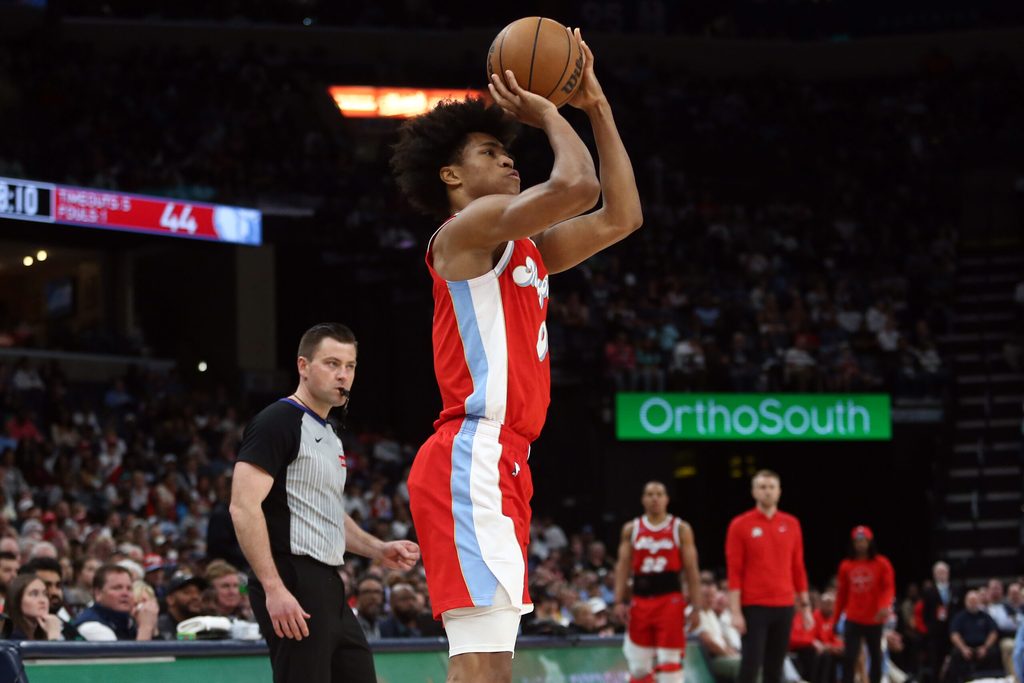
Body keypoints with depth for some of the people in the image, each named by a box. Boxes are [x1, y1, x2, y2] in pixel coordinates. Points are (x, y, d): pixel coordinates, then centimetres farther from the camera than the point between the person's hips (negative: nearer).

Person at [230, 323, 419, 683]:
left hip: (328, 586, 10)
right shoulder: (278, 421, -9)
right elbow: (244, 507, -18)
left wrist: (378, 549, 17)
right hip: (292, 588, -10)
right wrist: (273, 588, -25)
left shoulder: (329, 434, 20)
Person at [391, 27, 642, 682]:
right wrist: (546, 112, 0)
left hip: (498, 466, 10)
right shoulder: (468, 227, -4)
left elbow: (621, 216, 24)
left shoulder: (526, 249, 24)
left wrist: (597, 106, 23)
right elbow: (575, 185, -18)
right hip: (472, 460, -10)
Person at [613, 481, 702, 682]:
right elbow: (623, 566, 7)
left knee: (669, 662, -7)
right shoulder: (631, 529, 9)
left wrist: (696, 608, -3)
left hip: (670, 600, -3)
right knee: (639, 665, 4)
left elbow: (692, 570, 2)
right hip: (641, 600, 3)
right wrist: (619, 601, -3)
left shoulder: (681, 529, 2)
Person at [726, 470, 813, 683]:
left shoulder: (791, 524, 9)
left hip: (784, 607, 4)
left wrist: (805, 606, 9)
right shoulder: (740, 525, -3)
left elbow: (798, 569, 13)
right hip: (754, 607, -4)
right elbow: (734, 572, -6)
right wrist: (736, 612, -12)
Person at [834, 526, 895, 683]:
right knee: (849, 658, -10)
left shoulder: (882, 563, -2)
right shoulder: (846, 566, 5)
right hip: (853, 620, 1)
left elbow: (889, 588, -11)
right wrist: (835, 619, 8)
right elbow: (841, 593, 9)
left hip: (875, 620, -1)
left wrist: (885, 606, -30)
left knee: (876, 657, 10)